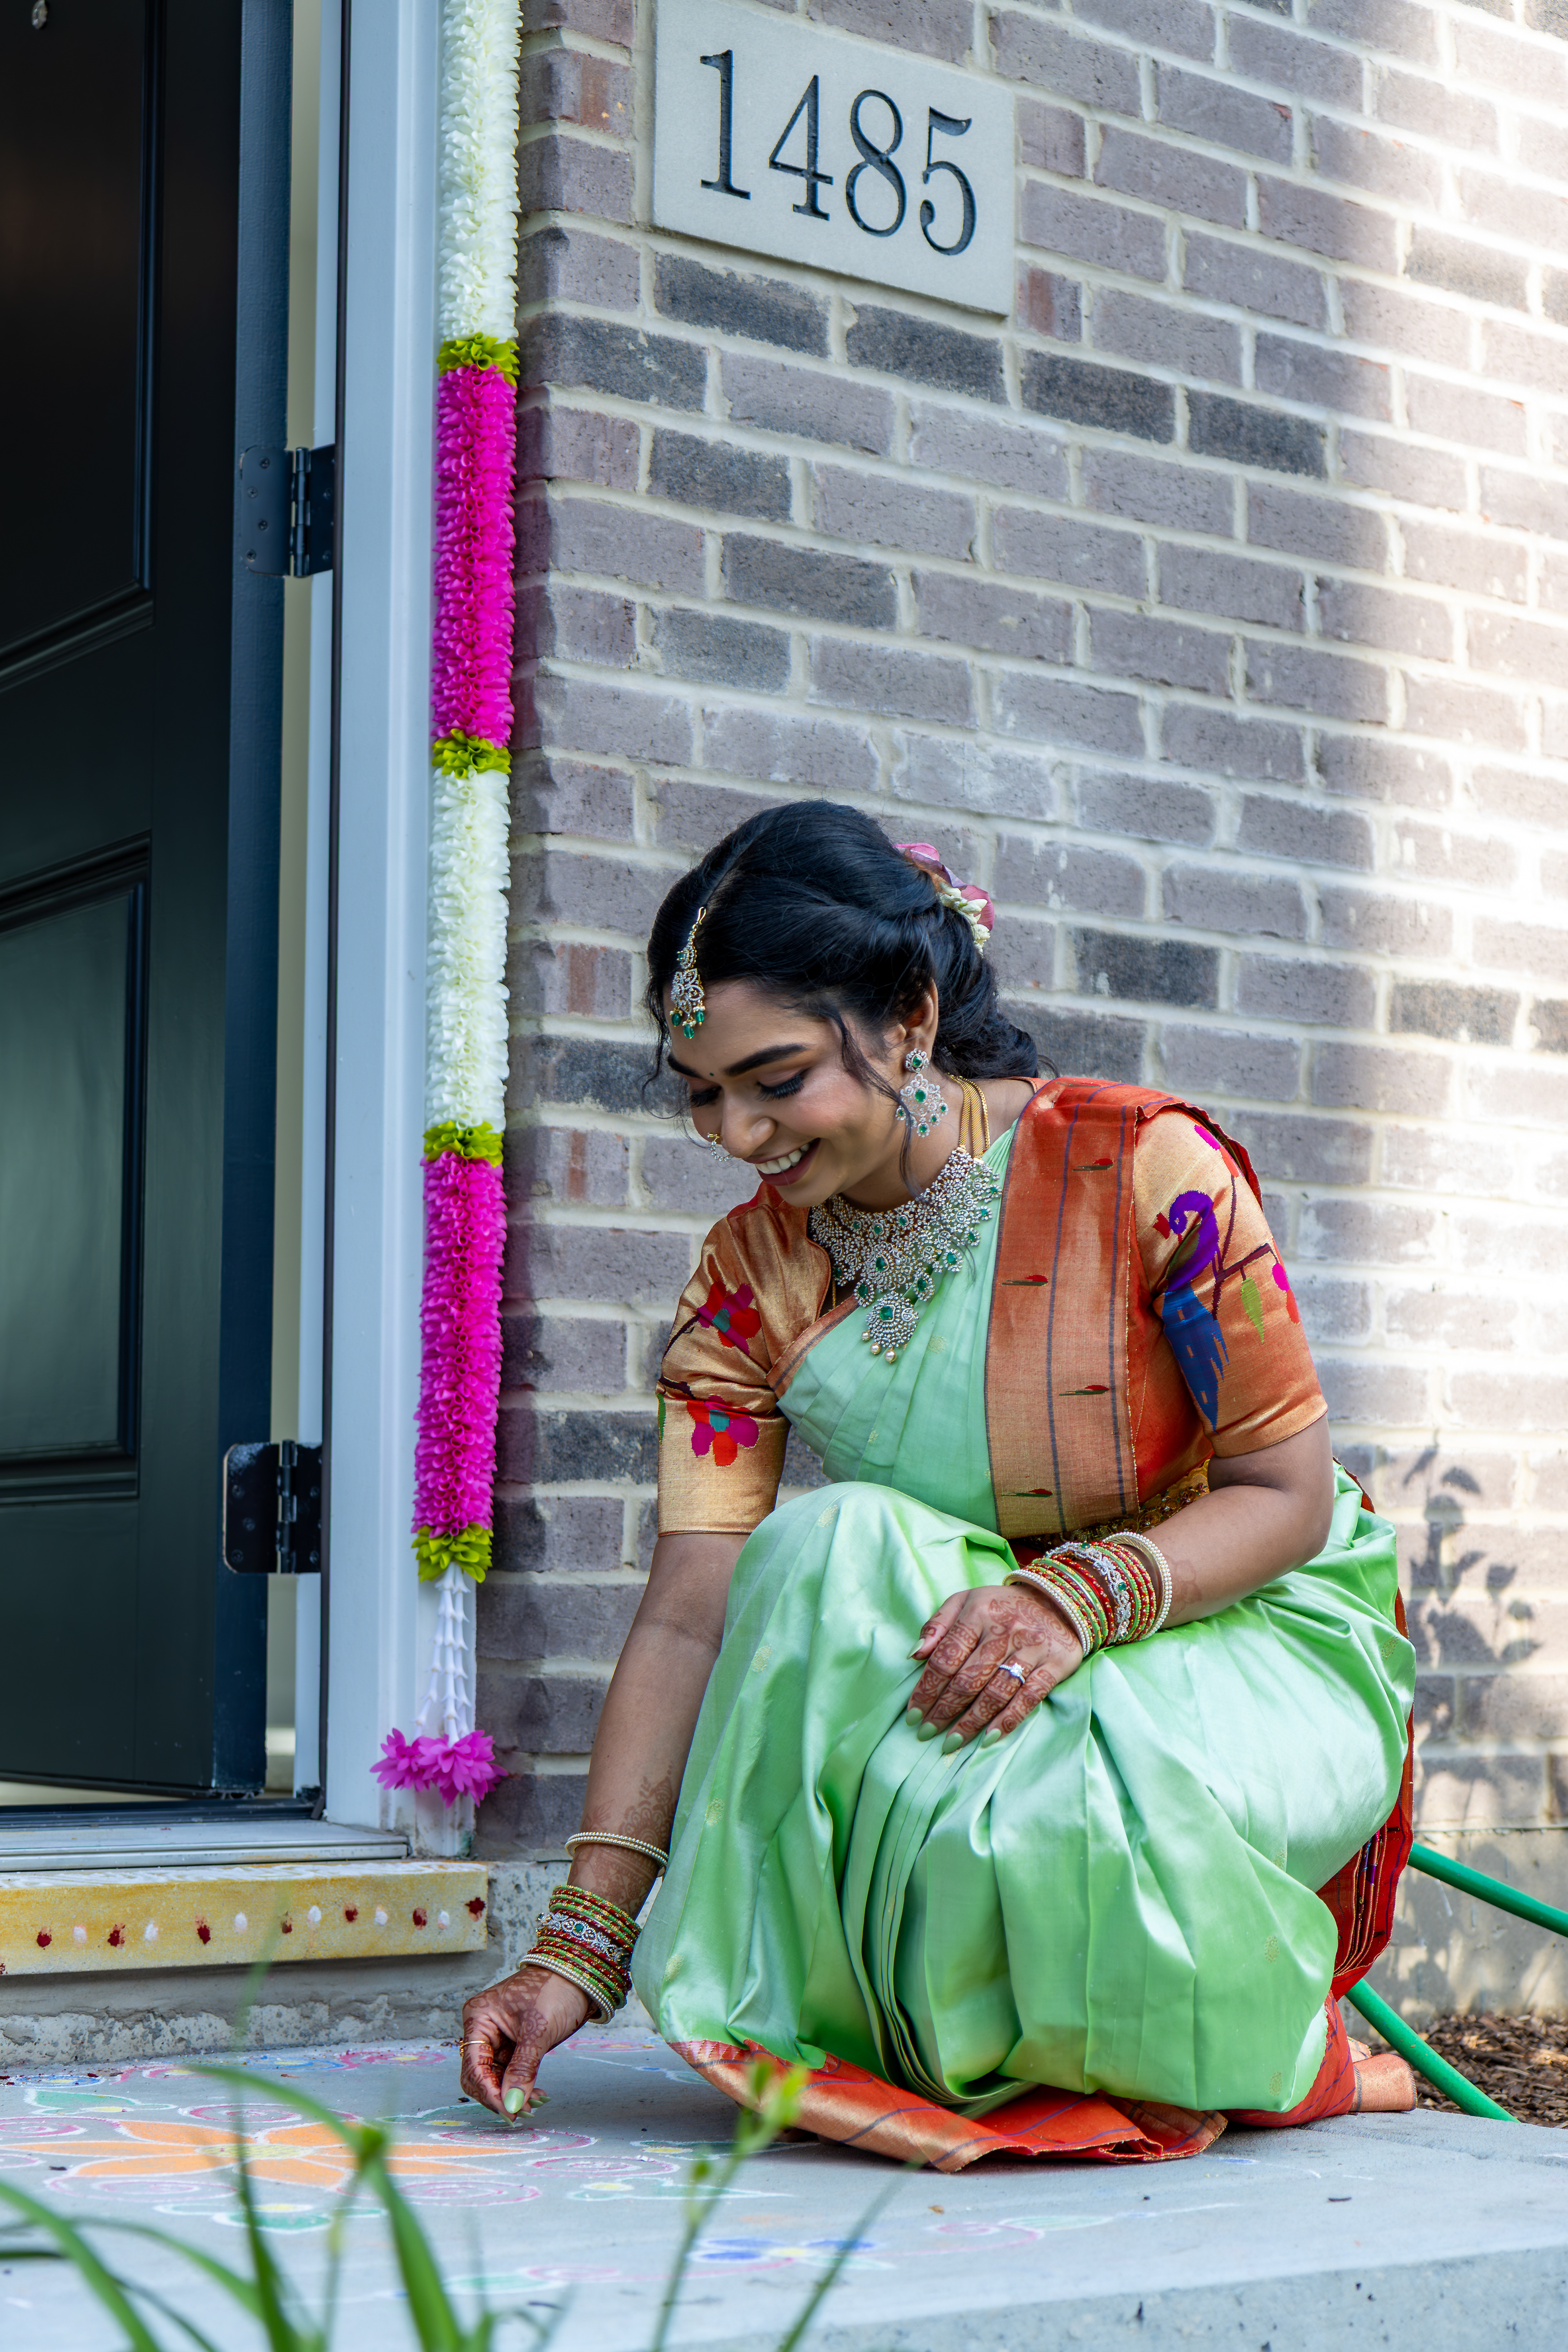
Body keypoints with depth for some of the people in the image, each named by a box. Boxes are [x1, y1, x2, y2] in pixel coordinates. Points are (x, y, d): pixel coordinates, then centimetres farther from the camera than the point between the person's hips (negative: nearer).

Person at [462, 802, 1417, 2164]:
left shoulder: (1143, 1168, -18)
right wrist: (581, 1949, -19)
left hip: (1252, 1638, -3)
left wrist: (1082, 1593, -33)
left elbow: (1289, 1495, -13)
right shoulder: (751, 1278, -6)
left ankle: (1201, 2052, -2)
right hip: (976, 1647, 4)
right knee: (822, 1552, -30)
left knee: (1040, 1806, -37)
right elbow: (687, 1623, -11)